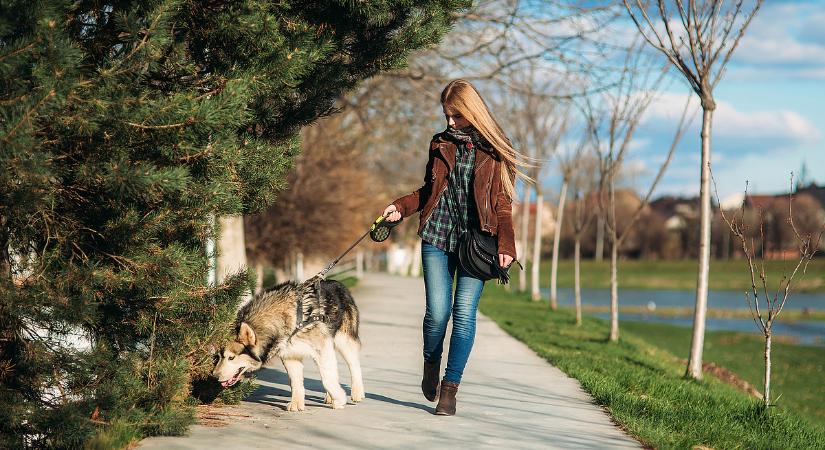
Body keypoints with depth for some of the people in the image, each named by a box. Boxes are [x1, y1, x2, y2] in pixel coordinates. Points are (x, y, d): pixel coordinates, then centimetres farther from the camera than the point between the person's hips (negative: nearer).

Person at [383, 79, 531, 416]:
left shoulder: (495, 152, 4)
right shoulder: (440, 145, 13)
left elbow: (503, 205, 4)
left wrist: (506, 245, -7)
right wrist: (400, 207, 6)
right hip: (437, 236, 2)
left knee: (464, 313, -10)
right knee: (438, 310, -8)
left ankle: (450, 387, -2)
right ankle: (431, 364, 21)